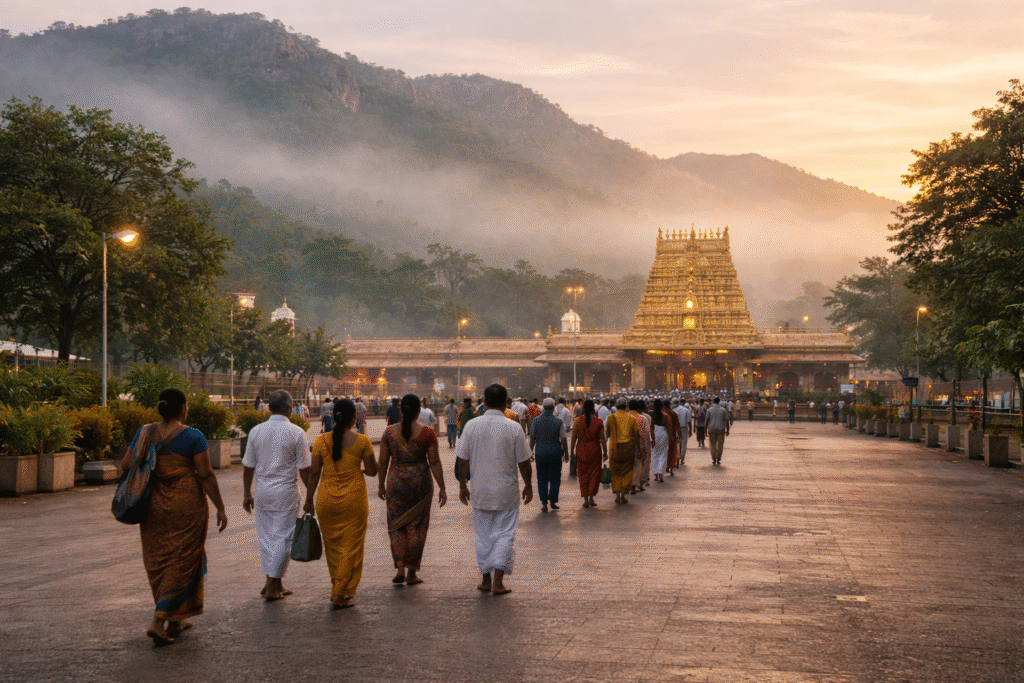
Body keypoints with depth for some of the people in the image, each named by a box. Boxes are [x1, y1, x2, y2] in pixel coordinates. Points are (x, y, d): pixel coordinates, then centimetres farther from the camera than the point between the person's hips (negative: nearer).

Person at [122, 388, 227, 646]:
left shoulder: (145, 433, 1)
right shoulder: (193, 436, -11)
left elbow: (125, 465, 4)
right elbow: (206, 474, -13)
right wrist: (220, 508, -6)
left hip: (154, 506, 5)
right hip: (187, 506, -5)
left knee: (159, 561, 16)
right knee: (182, 562, 3)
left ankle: (175, 621, 25)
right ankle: (158, 622, -6)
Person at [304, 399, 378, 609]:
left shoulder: (321, 441, -4)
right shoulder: (362, 441, -7)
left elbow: (314, 473, -2)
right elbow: (372, 471, -3)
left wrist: (309, 500, 7)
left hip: (327, 499, 2)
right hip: (354, 499, -2)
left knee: (332, 545, 17)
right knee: (351, 547, 6)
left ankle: (339, 588, 27)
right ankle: (339, 595, 2)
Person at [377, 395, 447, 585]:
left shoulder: (390, 432, -4)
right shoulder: (427, 432, -9)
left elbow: (383, 462, 0)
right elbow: (434, 462, -7)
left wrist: (381, 485, 12)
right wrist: (441, 488, 0)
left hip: (396, 483, 1)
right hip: (421, 483, -1)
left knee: (397, 526, 13)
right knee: (416, 527, 10)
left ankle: (400, 568, 0)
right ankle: (411, 573, 13)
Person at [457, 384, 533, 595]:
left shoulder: (472, 425, -5)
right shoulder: (514, 428, -10)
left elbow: (463, 459, 0)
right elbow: (523, 462, -4)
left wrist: (462, 485, 12)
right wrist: (528, 485, 10)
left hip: (480, 491, 2)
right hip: (507, 491, -2)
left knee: (483, 535, 14)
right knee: (504, 535, 6)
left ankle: (486, 579, 20)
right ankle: (497, 581, -2)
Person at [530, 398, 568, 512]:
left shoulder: (536, 421, -3)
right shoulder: (558, 422, -7)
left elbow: (532, 438, 3)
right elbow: (563, 440, -5)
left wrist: (531, 451, 15)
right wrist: (566, 453, 6)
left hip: (540, 454, 1)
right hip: (555, 454, -1)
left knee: (542, 479, 8)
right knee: (555, 478, 11)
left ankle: (544, 503, 5)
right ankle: (553, 501, 11)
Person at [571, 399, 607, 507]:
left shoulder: (578, 421, -5)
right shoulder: (598, 421, -5)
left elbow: (574, 438, -3)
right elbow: (602, 439, -3)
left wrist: (571, 451, 6)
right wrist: (605, 452, 5)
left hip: (581, 450, 1)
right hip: (595, 450, 0)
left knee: (583, 475, 10)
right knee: (594, 474, 11)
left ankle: (585, 499, 7)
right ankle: (591, 498, 8)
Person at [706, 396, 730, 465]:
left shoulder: (709, 410, 0)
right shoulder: (723, 410, -2)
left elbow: (706, 420, -2)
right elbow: (726, 421, -2)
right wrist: (727, 430, 6)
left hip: (711, 429, 1)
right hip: (720, 429, -1)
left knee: (713, 444, 9)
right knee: (720, 445, 8)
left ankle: (713, 460, 6)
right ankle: (718, 459, 7)